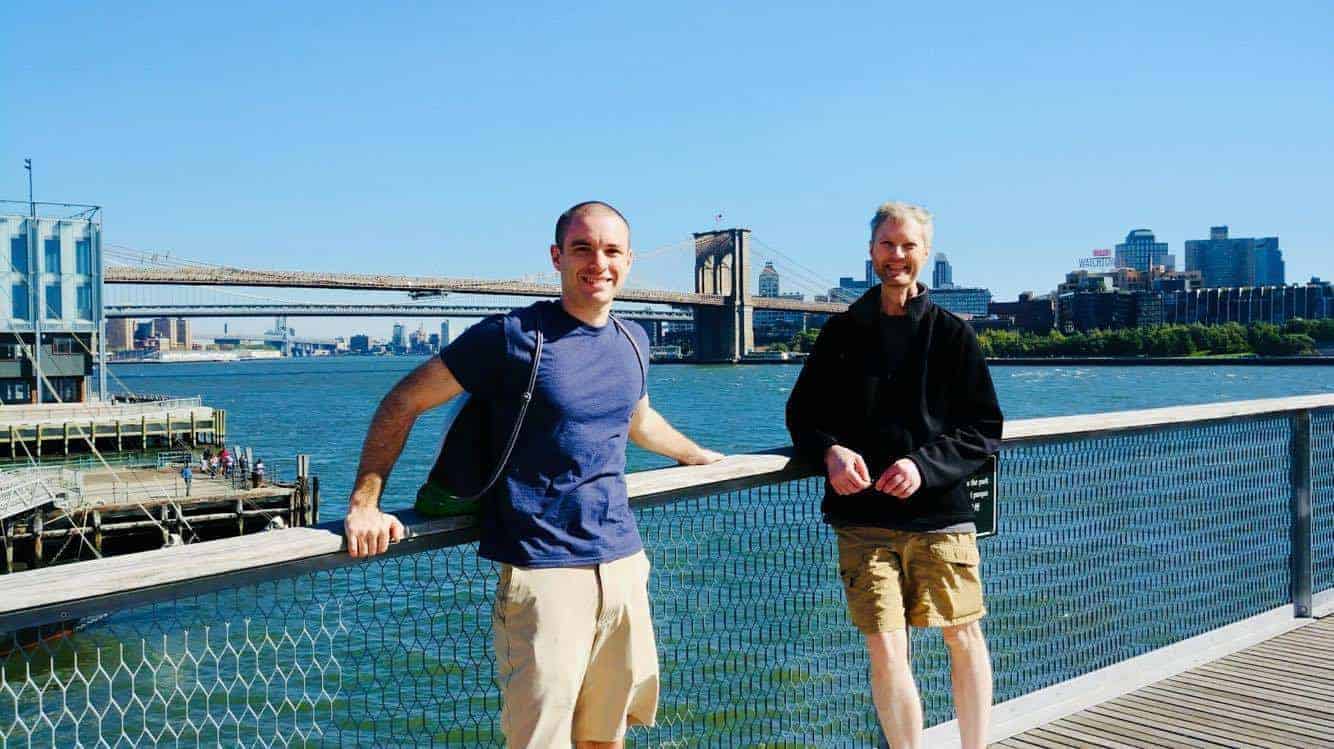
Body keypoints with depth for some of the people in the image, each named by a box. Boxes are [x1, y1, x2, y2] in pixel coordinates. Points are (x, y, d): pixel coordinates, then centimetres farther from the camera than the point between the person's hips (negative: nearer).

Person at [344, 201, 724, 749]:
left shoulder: (633, 343, 11)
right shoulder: (515, 336, -9)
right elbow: (404, 402, -6)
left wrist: (698, 455, 43)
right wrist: (365, 502, -14)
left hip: (623, 563, 6)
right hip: (543, 570, -6)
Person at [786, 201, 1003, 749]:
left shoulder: (952, 334, 5)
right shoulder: (842, 332, 10)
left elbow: (984, 430, 3)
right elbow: (803, 412, 13)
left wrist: (925, 465, -13)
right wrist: (831, 451, -9)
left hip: (938, 512, 0)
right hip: (863, 515, 0)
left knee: (963, 637, 8)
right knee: (885, 649, -4)